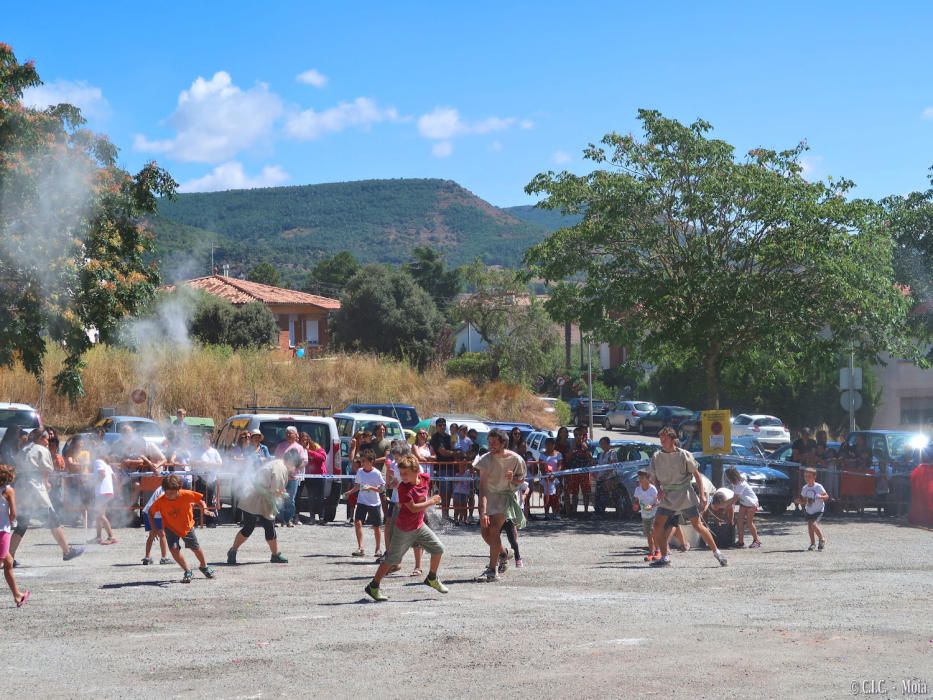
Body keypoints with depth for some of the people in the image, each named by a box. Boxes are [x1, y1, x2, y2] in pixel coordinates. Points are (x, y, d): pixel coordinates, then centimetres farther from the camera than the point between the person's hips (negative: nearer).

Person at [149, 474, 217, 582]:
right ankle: (187, 572, -2)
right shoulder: (160, 501, -28)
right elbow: (150, 512, -13)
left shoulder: (186, 495, -29)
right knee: (174, 548, -21)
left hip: (187, 527, 1)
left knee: (195, 548, 15)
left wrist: (205, 509, -27)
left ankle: (204, 567, 45)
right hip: (171, 528, -1)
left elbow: (199, 498, -12)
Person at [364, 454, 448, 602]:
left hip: (419, 525, 6)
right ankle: (373, 586, 9)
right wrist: (431, 502, -21)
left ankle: (432, 578, 29)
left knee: (438, 549, 9)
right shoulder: (403, 487, -24)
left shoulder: (425, 478, -7)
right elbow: (413, 508, -28)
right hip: (404, 530, -6)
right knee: (392, 559, -1)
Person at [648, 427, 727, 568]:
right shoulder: (656, 457, 1)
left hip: (686, 497, -3)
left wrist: (702, 496, -9)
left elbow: (697, 475, -3)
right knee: (657, 525, -9)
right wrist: (659, 489, -7)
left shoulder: (684, 455, -8)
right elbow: (654, 477, 13)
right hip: (667, 497, 3)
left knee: (697, 525, -3)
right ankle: (664, 557, 2)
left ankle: (717, 552, 9)